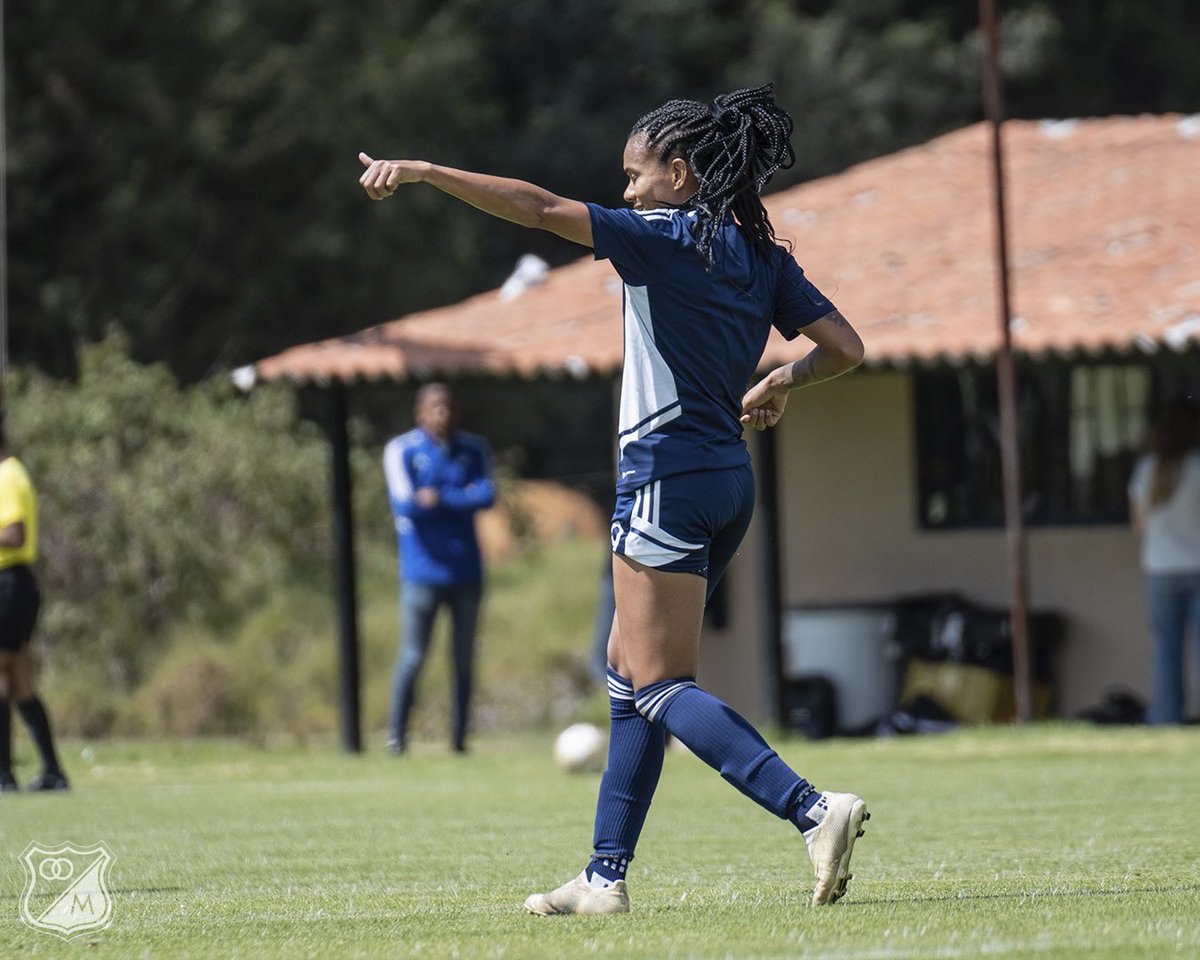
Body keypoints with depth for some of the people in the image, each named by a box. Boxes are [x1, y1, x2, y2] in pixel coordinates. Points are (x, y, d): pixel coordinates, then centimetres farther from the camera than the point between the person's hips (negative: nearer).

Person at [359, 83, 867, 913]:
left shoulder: (664, 237, -10)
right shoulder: (763, 258, 10)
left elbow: (539, 208, -16)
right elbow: (845, 347, 7)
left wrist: (418, 171, -14)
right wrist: (780, 385, 25)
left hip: (669, 478, -8)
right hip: (729, 479, 9)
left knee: (662, 687, -8)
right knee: (630, 669, 15)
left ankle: (813, 809, -23)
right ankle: (607, 876, 15)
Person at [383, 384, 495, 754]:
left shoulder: (473, 449, 8)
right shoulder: (402, 450, -3)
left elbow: (486, 495, -8)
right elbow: (404, 504, -14)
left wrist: (439, 500, -16)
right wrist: (461, 498, -11)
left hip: (466, 569, 4)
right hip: (422, 570, -4)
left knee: (464, 659, 6)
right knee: (412, 657, -8)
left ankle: (459, 737, 12)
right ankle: (396, 737, -2)